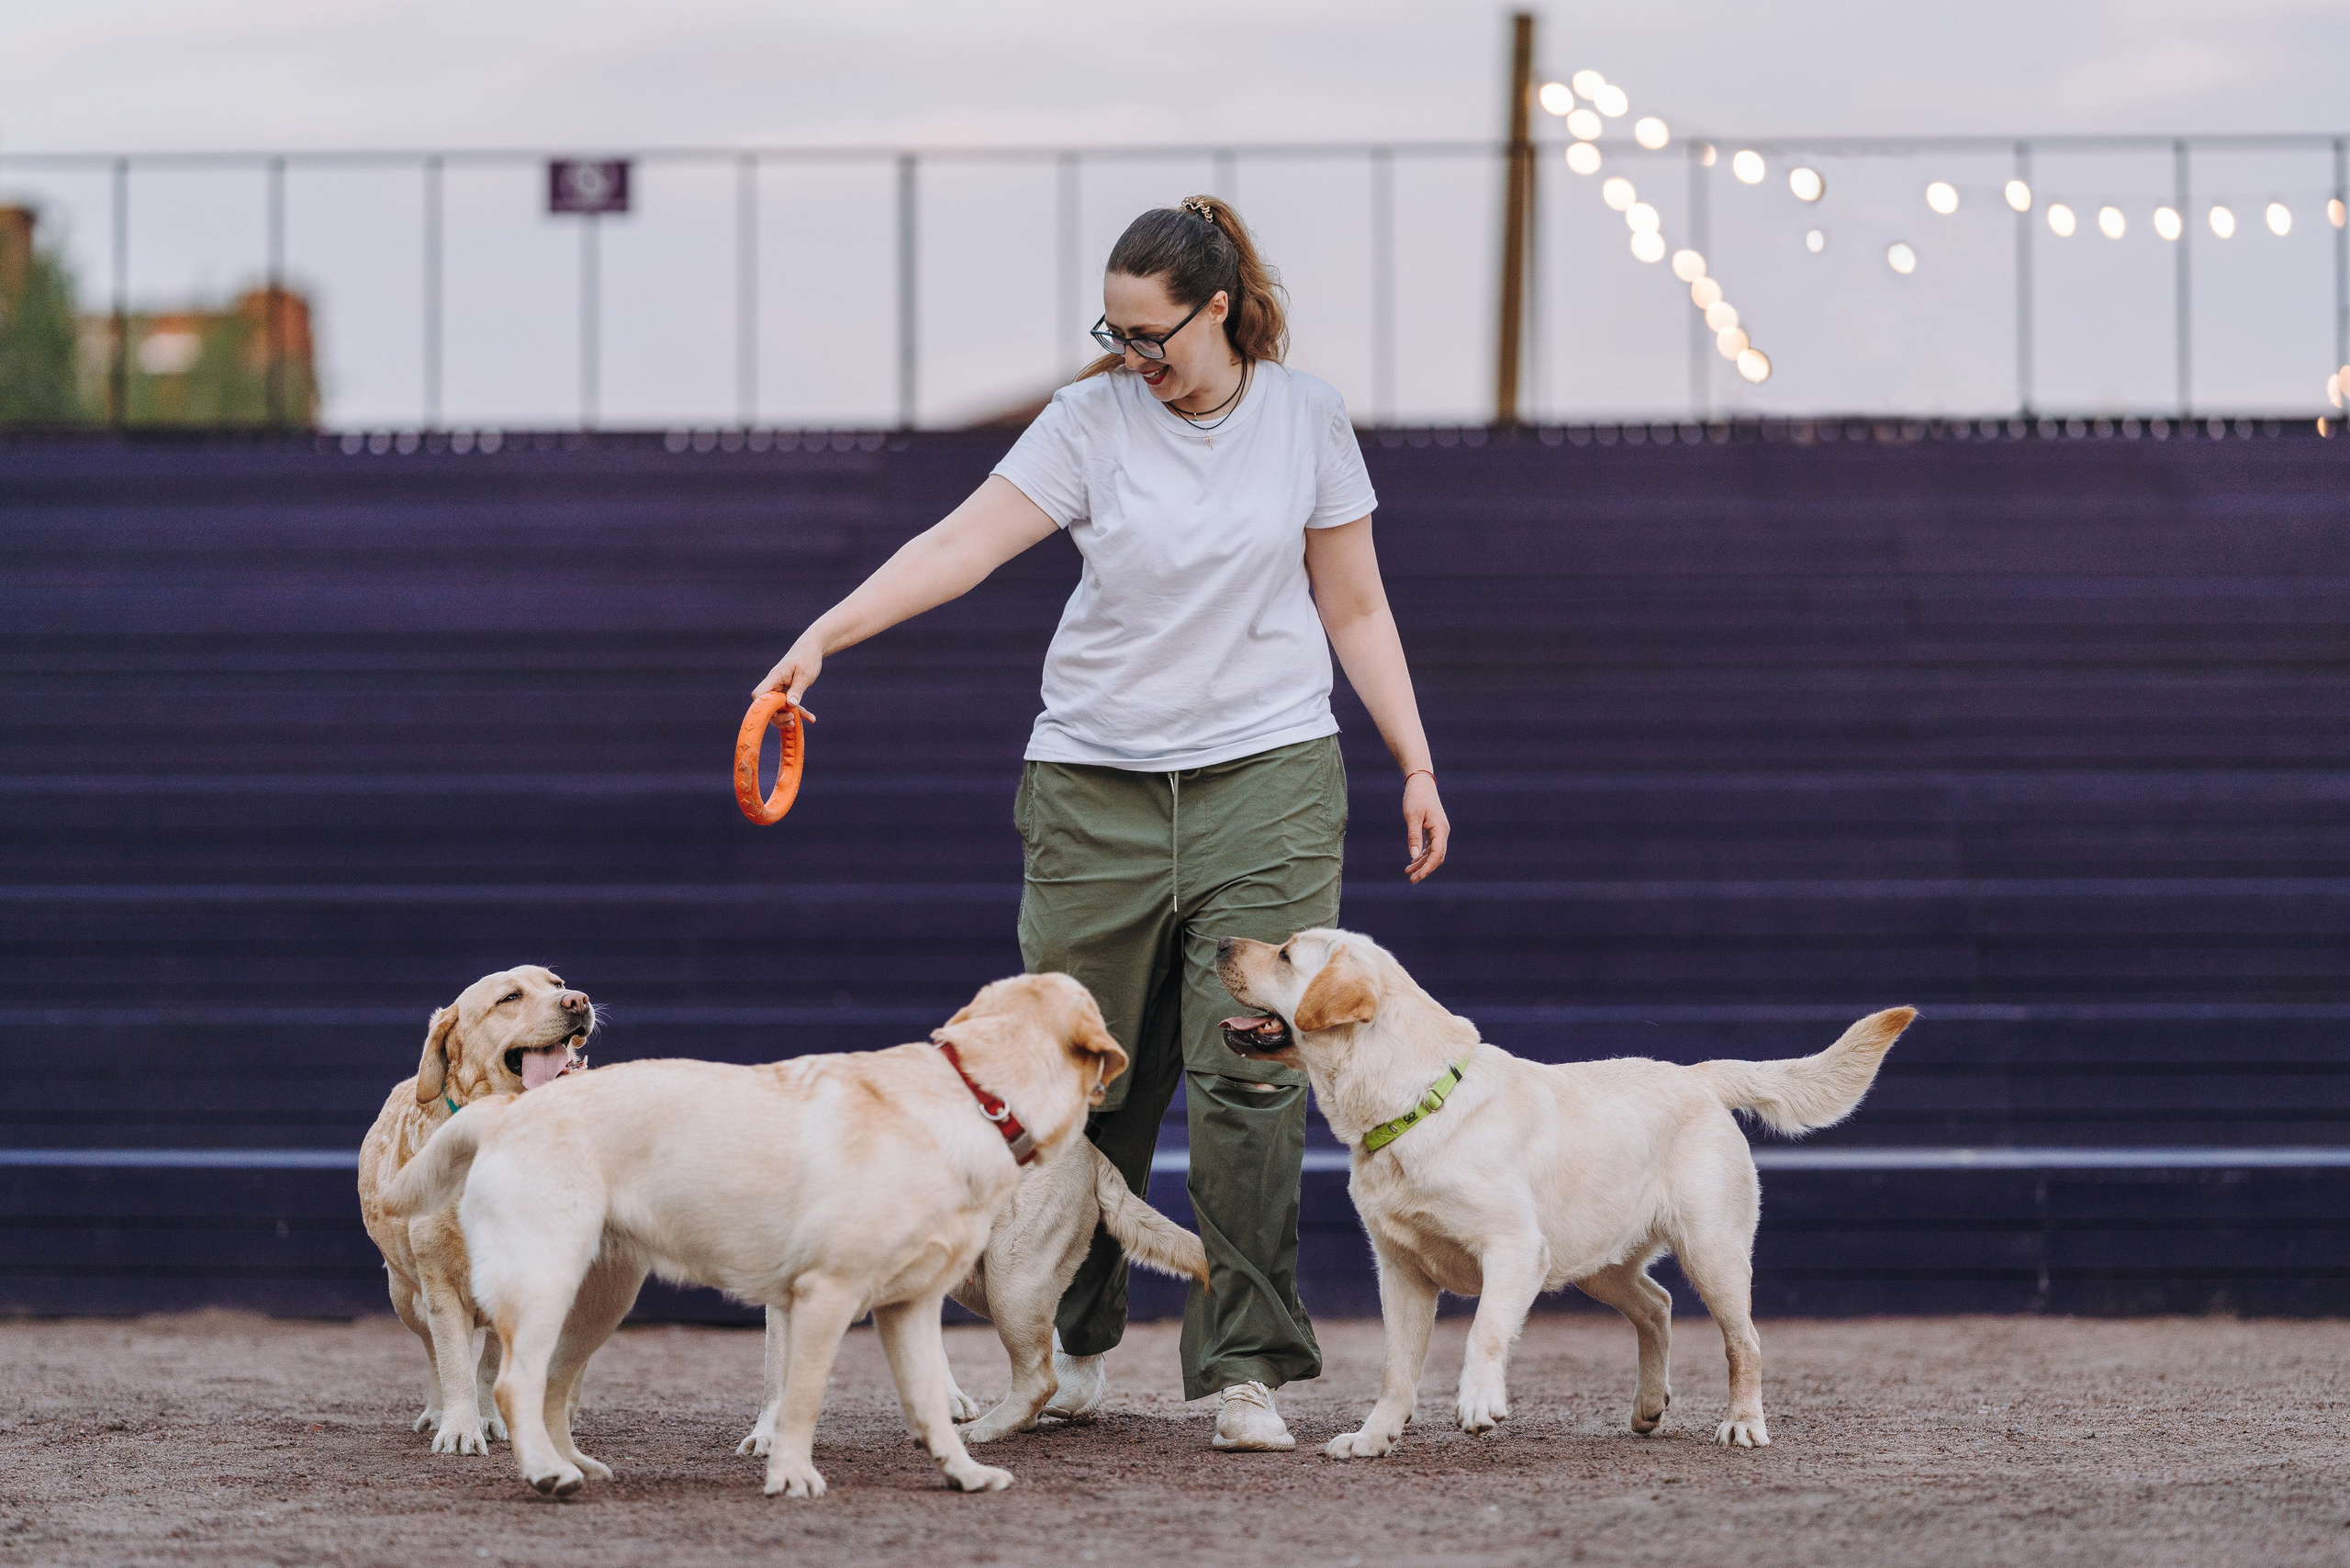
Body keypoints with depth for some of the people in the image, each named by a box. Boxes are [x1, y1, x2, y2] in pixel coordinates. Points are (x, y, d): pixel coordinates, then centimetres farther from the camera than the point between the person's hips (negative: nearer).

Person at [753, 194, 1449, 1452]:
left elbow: (1355, 608, 10)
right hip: (1096, 782, 0)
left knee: (1250, 1077, -9)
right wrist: (823, 634, -25)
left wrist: (1417, 769, 7)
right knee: (1091, 1080, 4)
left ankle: (1244, 1370, -4)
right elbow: (962, 545, -12)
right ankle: (1070, 1341, 25)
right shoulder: (1090, 420, -1)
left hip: (1268, 777, 0)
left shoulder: (1306, 417, 4)